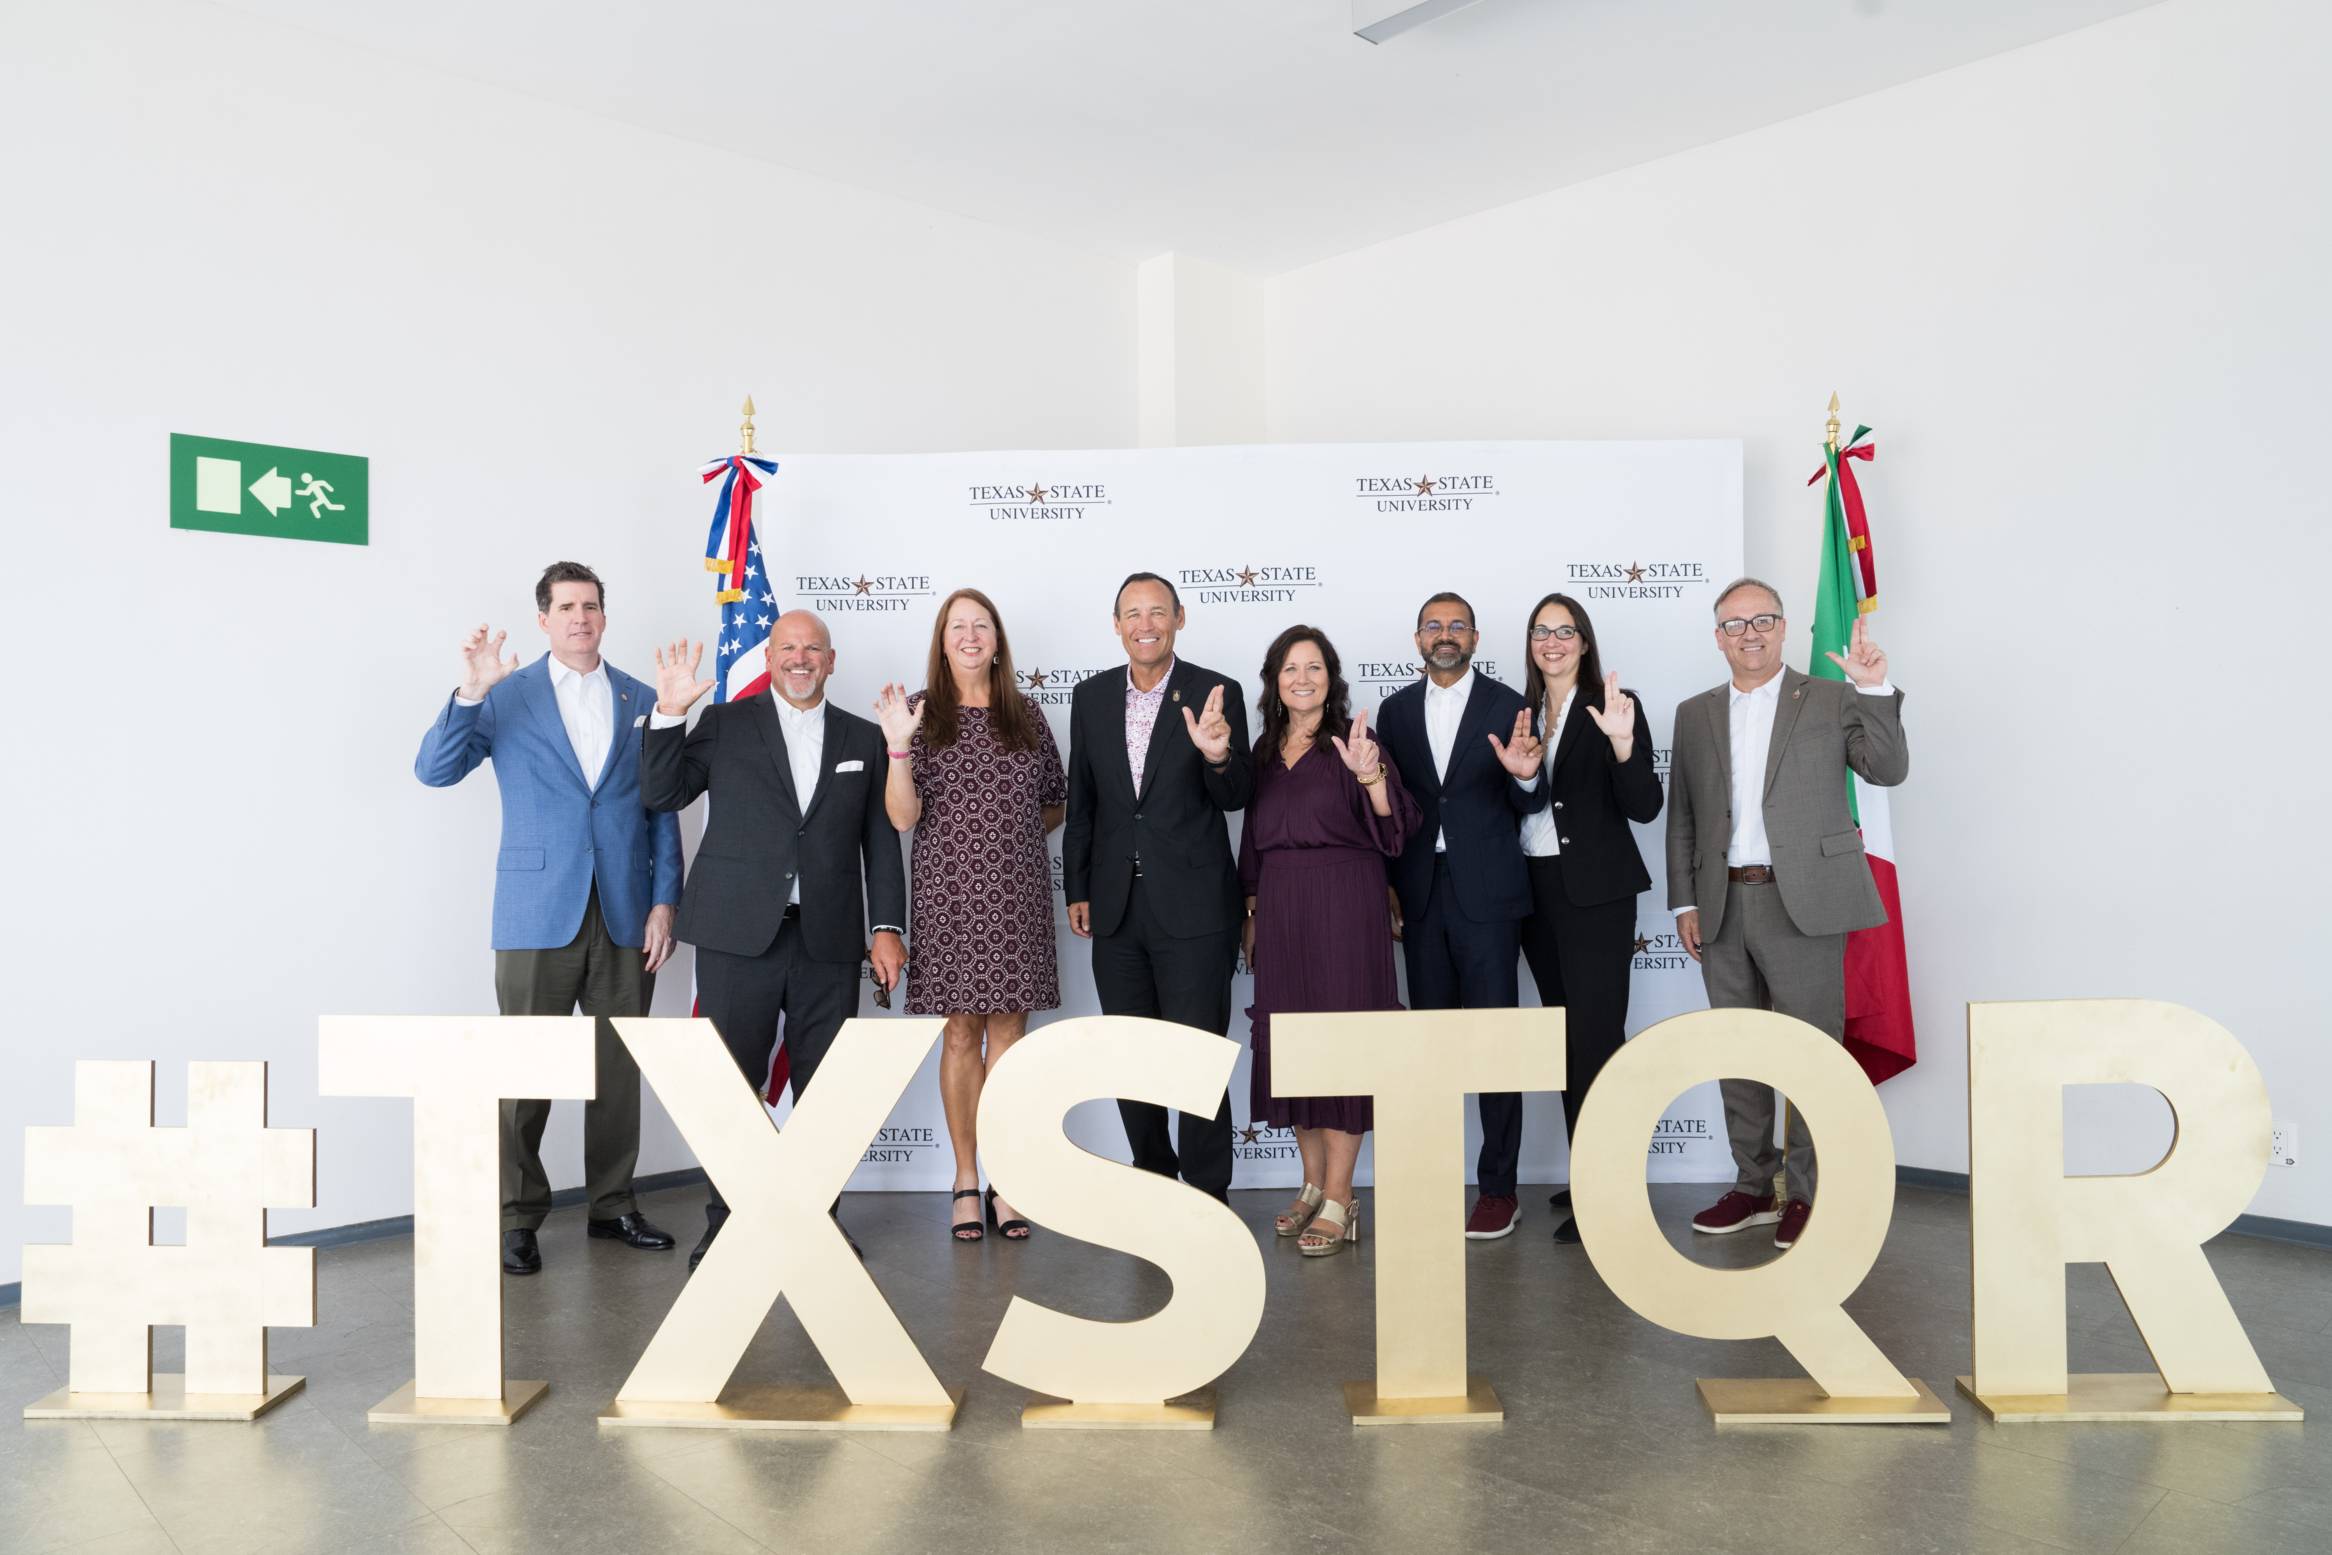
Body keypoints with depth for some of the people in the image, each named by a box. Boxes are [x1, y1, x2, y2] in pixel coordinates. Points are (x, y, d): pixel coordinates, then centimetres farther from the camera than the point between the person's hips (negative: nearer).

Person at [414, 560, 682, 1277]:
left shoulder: (642, 701, 10)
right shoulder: (507, 696, 4)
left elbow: (663, 812, 9)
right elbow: (434, 770, -6)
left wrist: (664, 902, 1)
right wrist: (470, 694, -20)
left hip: (626, 915, 3)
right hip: (538, 913, -2)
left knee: (618, 1067, 10)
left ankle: (612, 1204, 23)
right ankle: (519, 1218, 13)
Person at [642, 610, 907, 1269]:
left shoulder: (863, 739, 11)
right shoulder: (724, 724, 7)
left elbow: (880, 841, 10)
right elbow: (662, 795, 2)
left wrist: (887, 927, 3)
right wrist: (670, 714, -9)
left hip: (828, 942, 2)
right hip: (739, 936, -1)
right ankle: (725, 1222, 16)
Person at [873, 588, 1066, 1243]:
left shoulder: (1026, 714, 8)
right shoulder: (922, 713, 1)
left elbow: (1056, 804, 18)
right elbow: (903, 818, -6)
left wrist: (1011, 836, 6)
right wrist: (898, 747, -18)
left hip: (1016, 894, 2)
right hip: (949, 892, -2)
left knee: (1009, 1029, 3)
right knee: (961, 1033, 3)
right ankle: (966, 1181, 13)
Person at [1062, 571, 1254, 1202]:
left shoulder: (1215, 694, -5)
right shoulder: (1091, 696, 6)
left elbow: (1235, 798, -8)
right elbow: (1081, 800, 11)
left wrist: (1218, 756, -29)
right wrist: (1077, 890, 10)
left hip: (1192, 907, -4)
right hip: (1116, 909, 5)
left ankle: (1208, 1194, 16)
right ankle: (1153, 1182, 32)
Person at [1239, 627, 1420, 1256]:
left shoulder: (1353, 740, -3)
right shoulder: (1265, 751, 12)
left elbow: (1393, 826, -13)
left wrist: (1370, 774, -30)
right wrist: (1252, 913, 14)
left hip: (1343, 903, -5)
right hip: (1279, 907, 6)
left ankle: (1339, 1200, 3)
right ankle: (1313, 1184, 22)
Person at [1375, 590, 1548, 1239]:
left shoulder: (1507, 705, 0)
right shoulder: (1396, 709, 9)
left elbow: (1530, 805, -2)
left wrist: (1526, 775, -25)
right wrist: (1387, 886, 4)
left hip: (1486, 892, -3)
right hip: (1420, 894, 3)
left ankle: (1498, 1188, 6)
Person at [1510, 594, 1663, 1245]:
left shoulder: (1614, 707, -5)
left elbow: (1644, 808, -13)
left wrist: (1623, 743, -26)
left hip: (1595, 892, -6)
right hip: (1536, 891, 6)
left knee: (1597, 1034, -8)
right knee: (1566, 1037, 13)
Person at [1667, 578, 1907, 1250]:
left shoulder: (1831, 700, 4)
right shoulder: (1695, 714, 13)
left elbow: (1888, 770, -5)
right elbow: (1682, 816, 12)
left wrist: (1876, 690, -16)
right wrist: (1685, 903, 7)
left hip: (1803, 903, -4)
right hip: (1722, 910, 4)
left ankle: (1809, 1194, 12)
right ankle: (1753, 1188, 23)